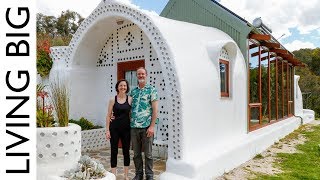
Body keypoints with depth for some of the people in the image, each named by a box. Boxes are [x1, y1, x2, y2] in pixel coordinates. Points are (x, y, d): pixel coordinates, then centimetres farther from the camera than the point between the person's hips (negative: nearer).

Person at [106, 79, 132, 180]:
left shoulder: (130, 99, 1)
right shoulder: (113, 100, 0)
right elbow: (108, 116, 1)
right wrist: (107, 130, -3)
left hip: (126, 128, 1)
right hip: (114, 128, -1)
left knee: (126, 151, 9)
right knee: (114, 151, 6)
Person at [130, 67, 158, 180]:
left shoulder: (152, 90, -1)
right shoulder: (133, 91, 12)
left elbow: (155, 109, -6)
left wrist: (152, 126, -12)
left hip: (146, 127, -4)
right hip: (134, 127, 4)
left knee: (148, 153, 5)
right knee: (136, 153, 13)